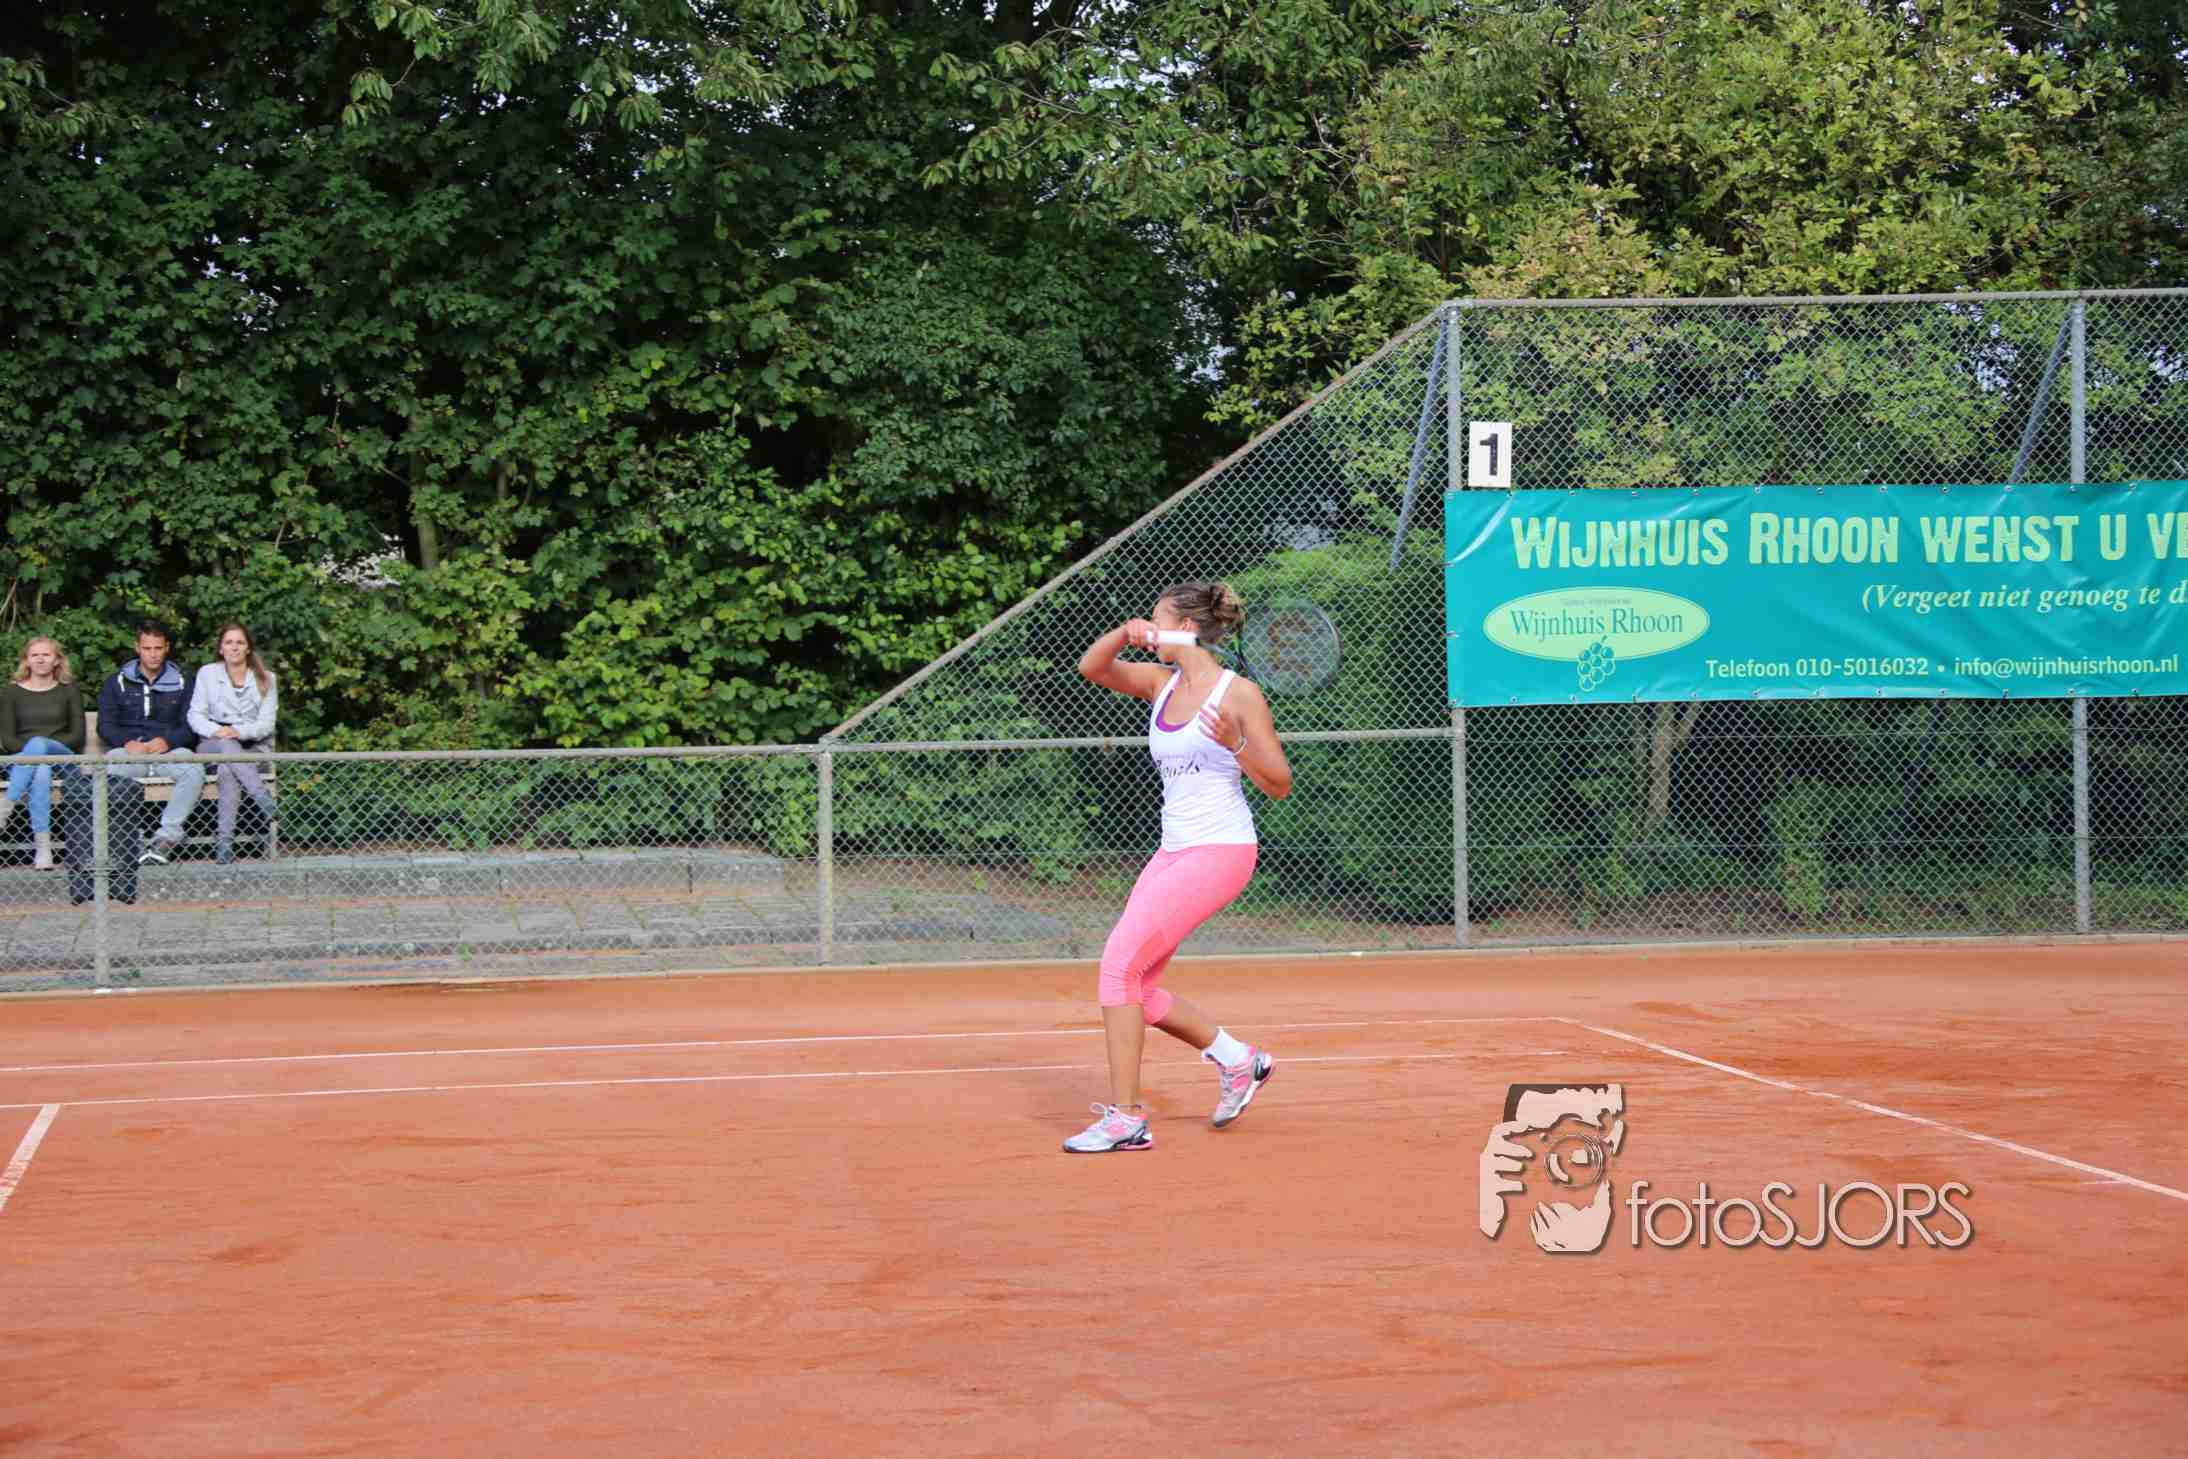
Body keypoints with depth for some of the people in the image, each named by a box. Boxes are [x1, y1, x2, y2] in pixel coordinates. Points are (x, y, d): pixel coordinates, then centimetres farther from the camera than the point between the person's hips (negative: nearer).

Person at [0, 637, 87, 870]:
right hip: (21, 760, 0)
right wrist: (30, 749, -14)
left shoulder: (69, 690, 15)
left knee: (38, 743, -36)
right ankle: (43, 847, -50)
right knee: (41, 771, -38)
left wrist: (39, 746, -9)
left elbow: (77, 735, 5)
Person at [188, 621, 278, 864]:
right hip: (213, 745, 1)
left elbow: (266, 723, -1)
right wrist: (216, 731, -19)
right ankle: (269, 807, -54)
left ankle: (224, 841, -48)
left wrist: (239, 732, -22)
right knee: (227, 746, -39)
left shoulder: (265, 679, 7)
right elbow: (195, 715, 3)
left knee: (227, 771, -37)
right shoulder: (207, 673, 10)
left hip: (253, 746, 0)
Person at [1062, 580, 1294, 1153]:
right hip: (1173, 850, 8)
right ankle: (1238, 1060, 22)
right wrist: (1126, 632, -11)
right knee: (1134, 984, 5)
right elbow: (1091, 667, 6)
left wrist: (1236, 744, -24)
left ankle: (1125, 1118, -13)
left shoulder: (1239, 692, -8)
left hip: (1220, 850, -8)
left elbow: (1280, 784, -8)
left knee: (1120, 961, -17)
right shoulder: (1162, 682, 11)